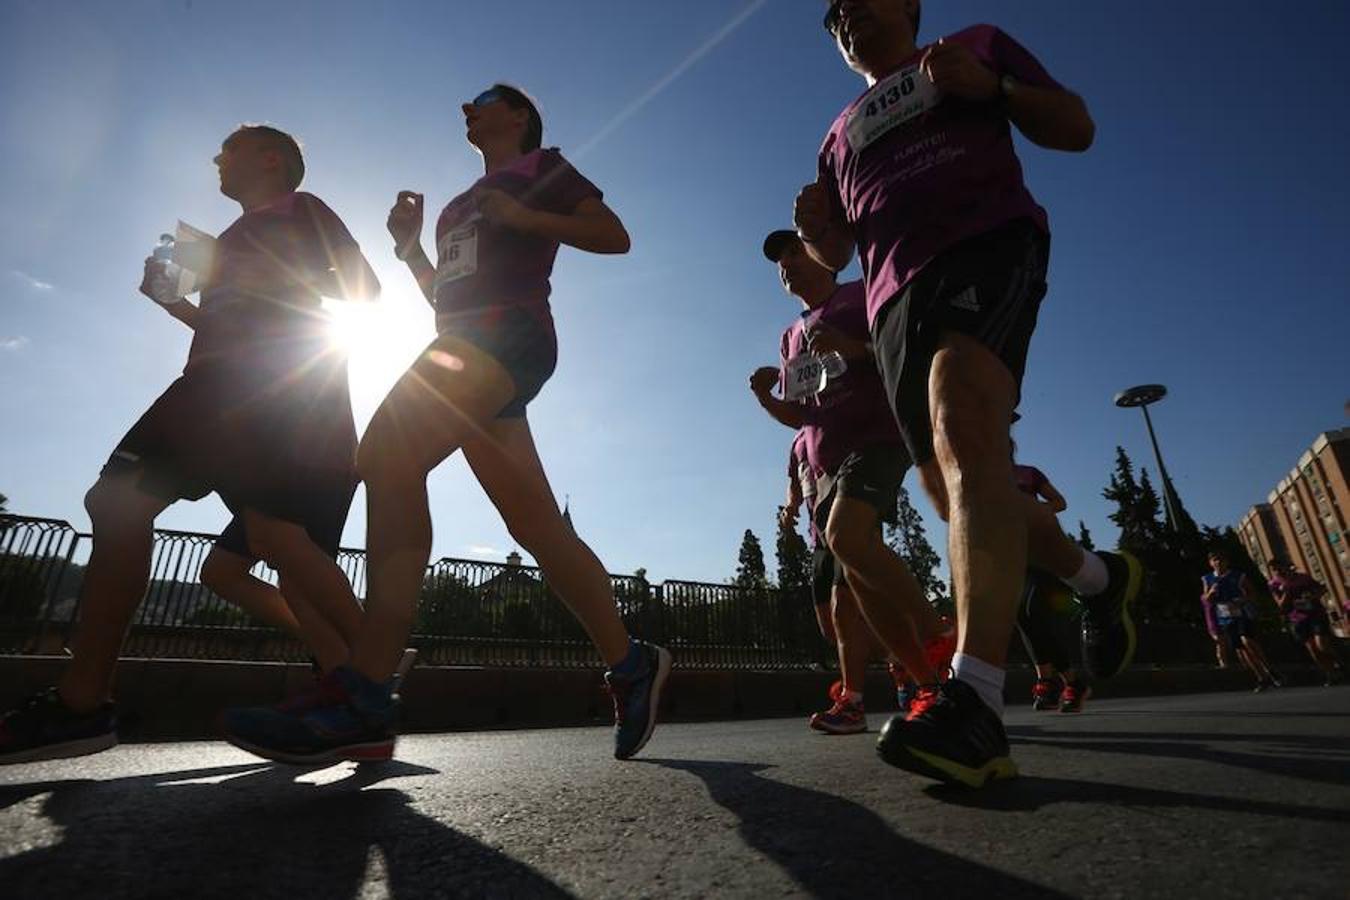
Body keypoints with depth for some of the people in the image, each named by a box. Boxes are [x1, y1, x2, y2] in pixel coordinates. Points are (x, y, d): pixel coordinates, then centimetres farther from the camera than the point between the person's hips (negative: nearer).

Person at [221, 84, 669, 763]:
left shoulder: (541, 167, 17)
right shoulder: (461, 204, 37)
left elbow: (614, 235, 3)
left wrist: (524, 217, -5)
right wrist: (408, 245, 22)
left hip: (510, 330, -8)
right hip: (468, 344, 8)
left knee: (388, 455, -25)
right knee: (537, 528, -3)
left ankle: (364, 693, -28)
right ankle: (631, 663, 4)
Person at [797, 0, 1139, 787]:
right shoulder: (842, 134, 31)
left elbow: (1077, 128, 15)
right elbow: (836, 253, 24)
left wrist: (990, 86, -3)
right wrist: (815, 228, 1)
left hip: (989, 244, -5)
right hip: (896, 296, 6)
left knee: (966, 425, -33)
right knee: (954, 488, 1)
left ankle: (976, 701, -40)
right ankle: (1101, 576, 26)